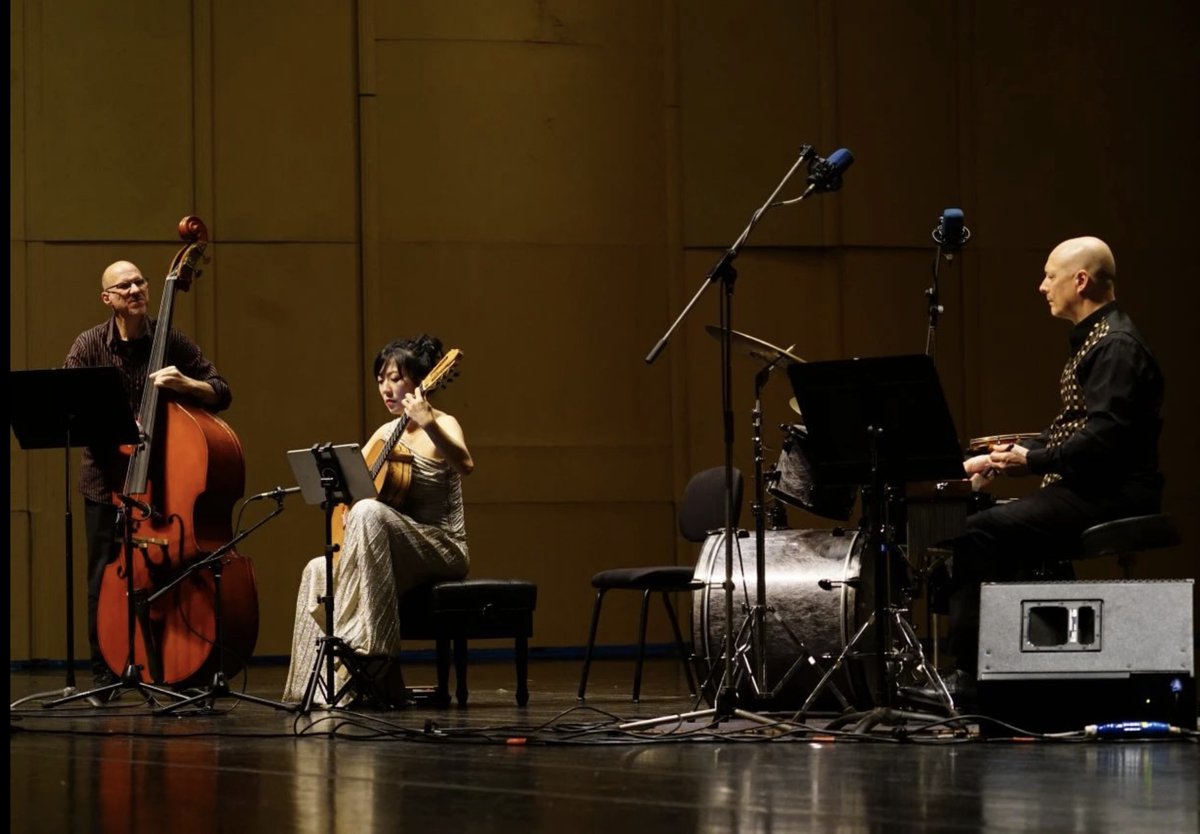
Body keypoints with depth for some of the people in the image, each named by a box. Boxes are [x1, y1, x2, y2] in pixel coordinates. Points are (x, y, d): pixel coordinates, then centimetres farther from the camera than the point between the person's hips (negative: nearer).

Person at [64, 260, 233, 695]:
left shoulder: (171, 341, -1)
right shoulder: (89, 345, -2)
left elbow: (221, 394, -2)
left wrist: (186, 383, -23)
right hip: (106, 480, 0)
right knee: (104, 578, 0)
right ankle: (105, 675, 11)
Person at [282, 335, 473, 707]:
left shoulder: (443, 425, -7)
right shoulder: (387, 433, 15)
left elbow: (464, 464, -30)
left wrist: (428, 424, -43)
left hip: (444, 549, -8)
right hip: (400, 557, 8)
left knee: (369, 512, -33)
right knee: (318, 572, -12)